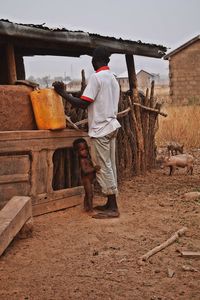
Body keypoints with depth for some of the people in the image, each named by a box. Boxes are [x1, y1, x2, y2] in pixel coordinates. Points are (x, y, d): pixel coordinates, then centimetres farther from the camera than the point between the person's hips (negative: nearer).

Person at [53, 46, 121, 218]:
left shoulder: (96, 77, -12)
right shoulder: (113, 78, 15)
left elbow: (83, 103, -17)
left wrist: (63, 93, -9)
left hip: (101, 128, -9)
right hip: (111, 126, 9)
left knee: (104, 167, -5)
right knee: (110, 166, 11)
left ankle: (113, 208, -3)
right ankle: (110, 203, 17)